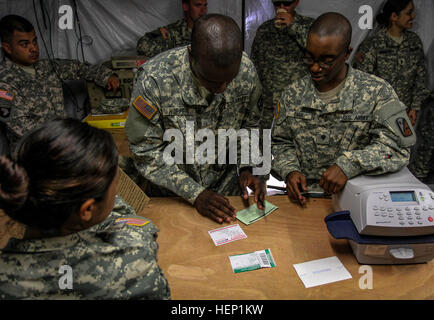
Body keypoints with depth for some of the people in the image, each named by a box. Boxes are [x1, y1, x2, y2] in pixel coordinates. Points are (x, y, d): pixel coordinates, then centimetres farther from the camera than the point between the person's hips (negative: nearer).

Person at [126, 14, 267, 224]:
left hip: (228, 190, 2)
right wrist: (195, 194, -21)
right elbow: (146, 151, -18)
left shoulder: (247, 71, -16)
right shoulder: (155, 80, -25)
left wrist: (246, 169, -12)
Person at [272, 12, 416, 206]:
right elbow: (281, 142, 14)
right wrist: (290, 170, -6)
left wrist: (348, 164, -24)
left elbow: (398, 146, -10)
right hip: (302, 197, 2)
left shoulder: (376, 92, -3)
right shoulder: (293, 93, 7)